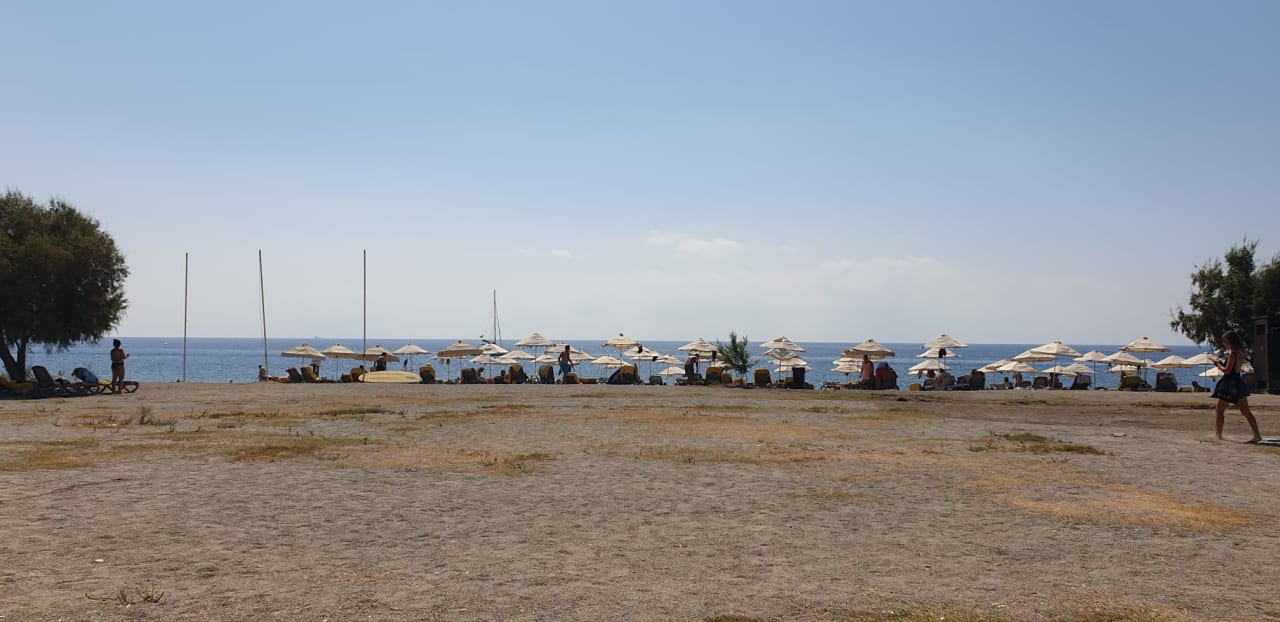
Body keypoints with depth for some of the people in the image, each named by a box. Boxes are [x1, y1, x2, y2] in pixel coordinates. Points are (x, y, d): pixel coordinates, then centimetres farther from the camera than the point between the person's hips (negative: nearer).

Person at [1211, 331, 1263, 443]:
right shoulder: (1240, 353, 12)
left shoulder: (1232, 353, -15)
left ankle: (1218, 435, 2)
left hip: (1230, 383, -9)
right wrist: (1222, 364, 12)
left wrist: (1219, 365, -2)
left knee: (1219, 410, 2)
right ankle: (1257, 435, 5)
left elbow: (1227, 371, -19)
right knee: (1246, 411, 8)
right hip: (1238, 382, 9)